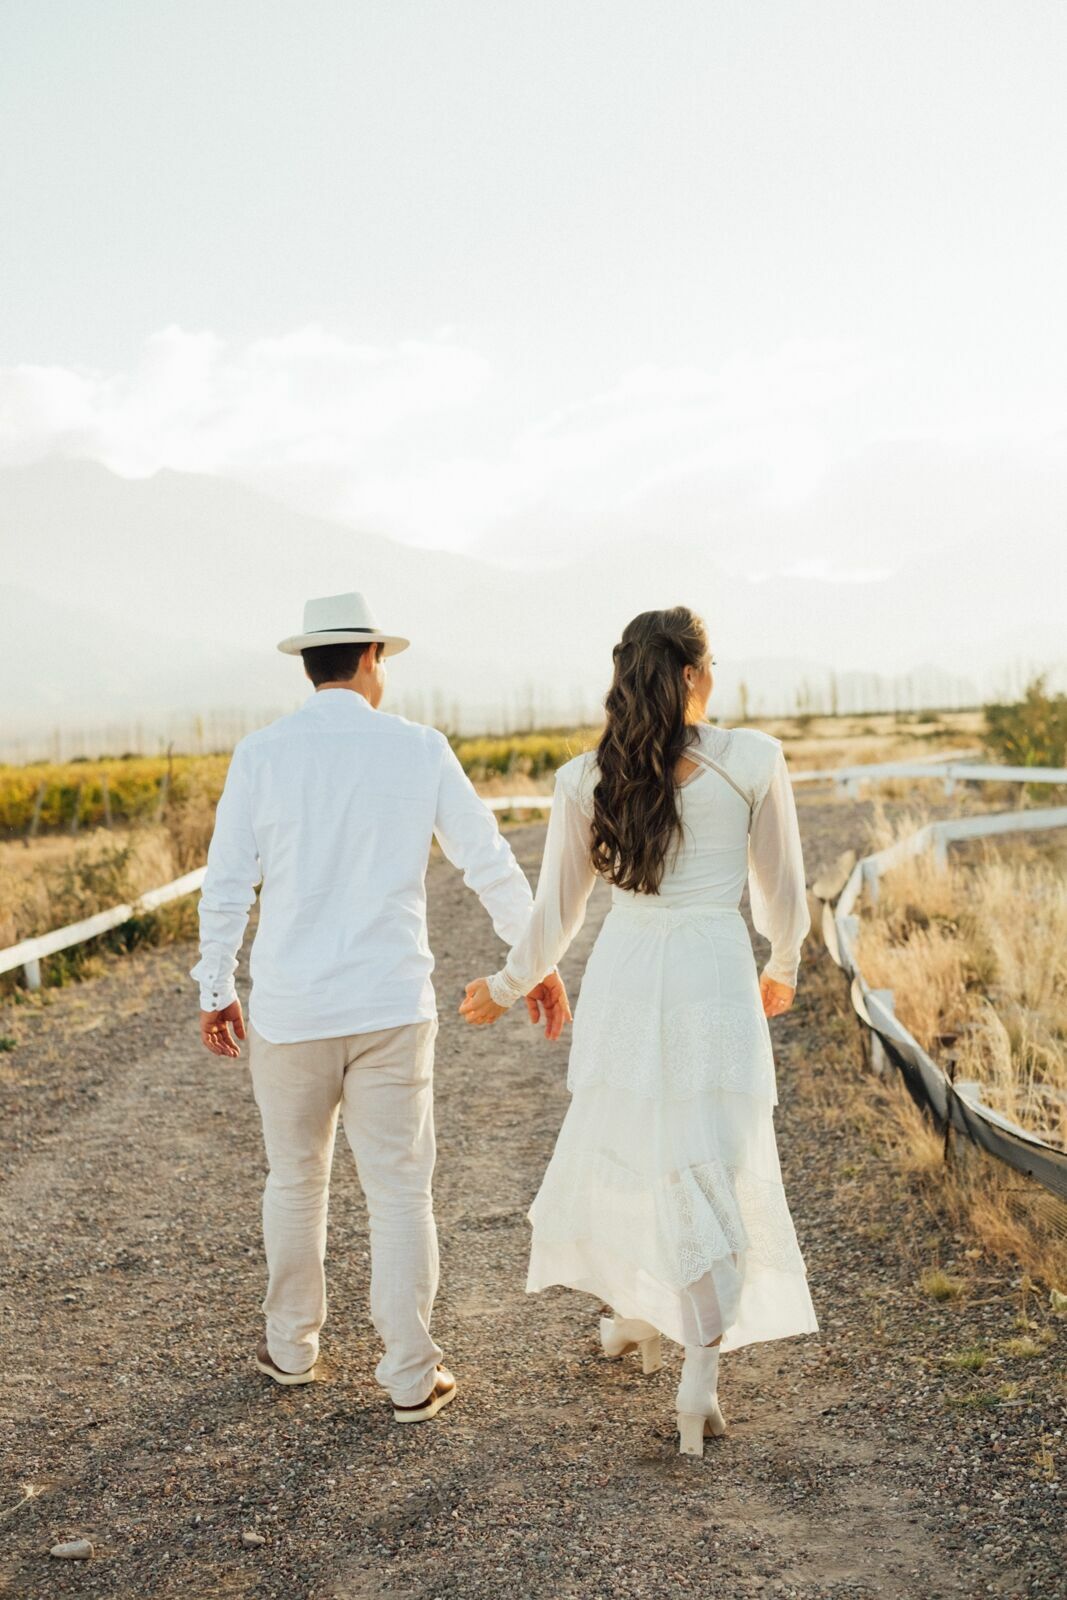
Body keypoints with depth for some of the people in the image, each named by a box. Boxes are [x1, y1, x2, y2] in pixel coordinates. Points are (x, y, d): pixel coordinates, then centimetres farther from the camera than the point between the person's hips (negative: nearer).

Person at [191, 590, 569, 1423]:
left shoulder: (261, 753, -3)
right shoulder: (419, 747, -2)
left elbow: (227, 884, -2)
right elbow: (491, 863, 3)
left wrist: (216, 990, 10)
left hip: (289, 1009, 1)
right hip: (390, 1007, -1)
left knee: (296, 1181, 18)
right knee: (400, 1191, 7)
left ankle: (292, 1348, 32)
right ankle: (411, 1375, 11)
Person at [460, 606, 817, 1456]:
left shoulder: (585, 780, -3)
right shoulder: (754, 759, -7)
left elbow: (556, 913, 3)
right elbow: (781, 889, 4)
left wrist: (506, 986, 20)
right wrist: (784, 967, 23)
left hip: (625, 979, 2)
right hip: (715, 979, -2)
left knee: (620, 1143, 22)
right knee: (714, 1170, 6)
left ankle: (631, 1313, 42)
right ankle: (701, 1373, -1)